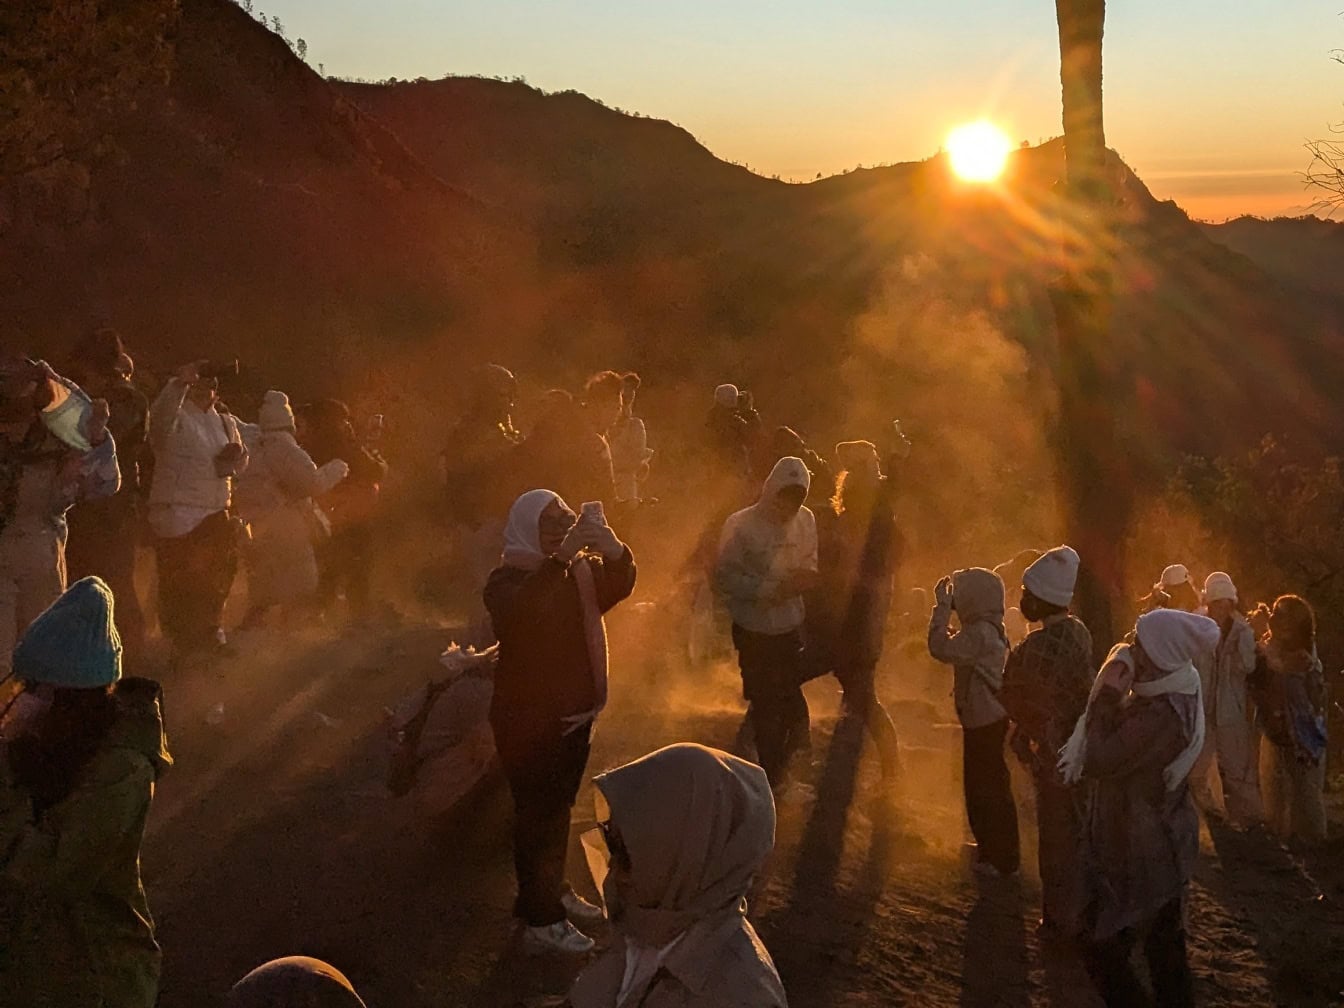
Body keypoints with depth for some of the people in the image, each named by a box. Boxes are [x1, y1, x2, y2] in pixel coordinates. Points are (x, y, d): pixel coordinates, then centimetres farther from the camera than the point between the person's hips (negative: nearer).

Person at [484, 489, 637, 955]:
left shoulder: (579, 569, 6)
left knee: (558, 807, 20)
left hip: (573, 711, 7)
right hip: (527, 719, -7)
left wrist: (615, 553, -31)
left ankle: (554, 890, 35)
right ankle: (541, 921, 0)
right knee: (536, 814, -6)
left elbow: (617, 589, -10)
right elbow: (518, 614, -38)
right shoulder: (508, 579, -16)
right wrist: (559, 559, -48)